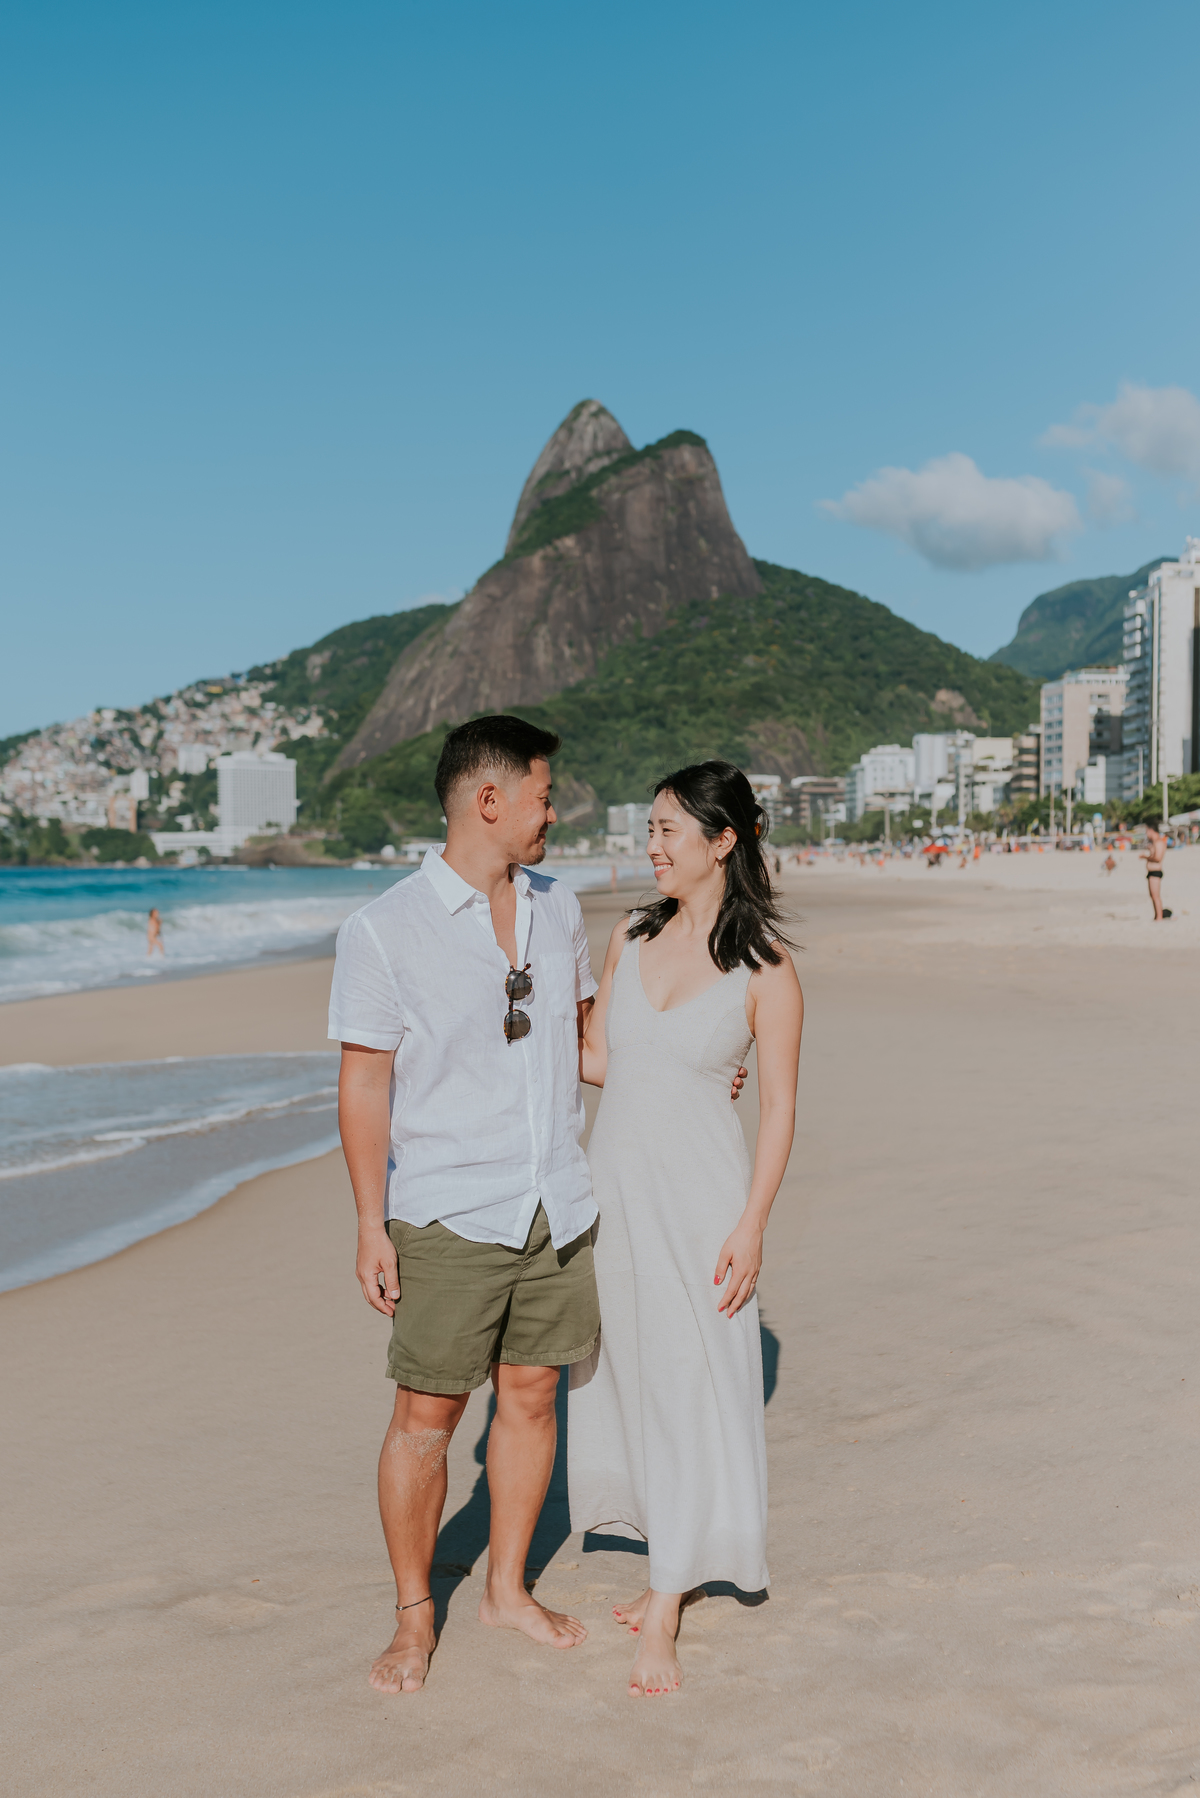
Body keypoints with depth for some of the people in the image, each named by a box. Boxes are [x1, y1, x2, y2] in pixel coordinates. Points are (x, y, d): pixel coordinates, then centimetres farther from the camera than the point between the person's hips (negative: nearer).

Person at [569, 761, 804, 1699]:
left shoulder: (765, 968, -10)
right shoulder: (632, 936, 5)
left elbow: (779, 1109, -8)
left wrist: (751, 1226, -13)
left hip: (697, 1191, -5)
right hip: (613, 1178, 6)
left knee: (690, 1384, 0)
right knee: (628, 1374, 12)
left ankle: (664, 1618, 10)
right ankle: (673, 1571, 29)